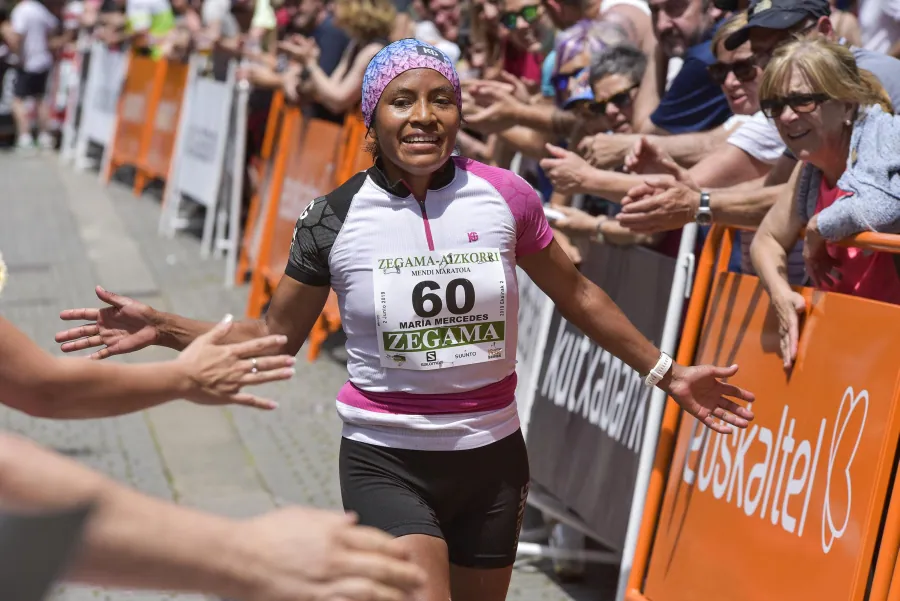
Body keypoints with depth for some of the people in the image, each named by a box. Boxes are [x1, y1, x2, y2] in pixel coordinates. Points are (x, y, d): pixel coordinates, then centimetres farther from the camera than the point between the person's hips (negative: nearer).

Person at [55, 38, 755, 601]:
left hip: (492, 455, 3)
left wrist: (666, 372, 12)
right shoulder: (335, 219, -8)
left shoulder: (505, 196, -6)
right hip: (386, 461, -2)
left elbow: (578, 295, 9)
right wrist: (161, 327, -8)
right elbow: (274, 336, 4)